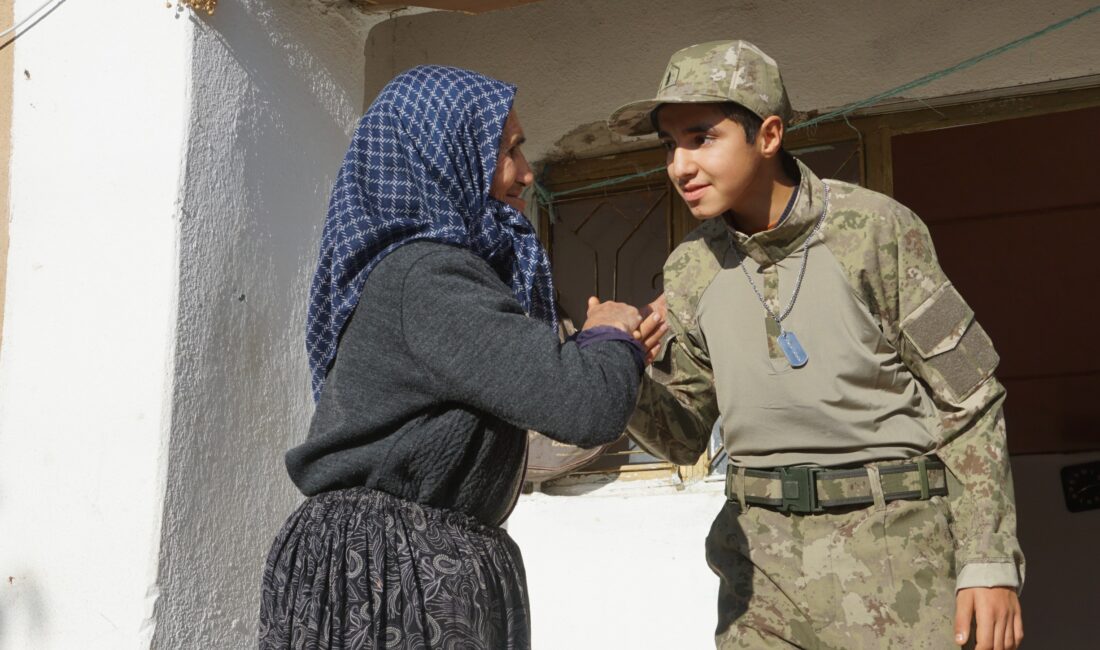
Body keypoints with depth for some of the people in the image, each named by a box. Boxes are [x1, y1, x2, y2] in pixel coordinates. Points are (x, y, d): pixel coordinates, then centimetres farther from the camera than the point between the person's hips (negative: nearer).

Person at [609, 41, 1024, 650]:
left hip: (891, 547, -3)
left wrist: (991, 563, -8)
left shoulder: (874, 228, -10)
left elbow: (967, 400, -6)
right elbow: (683, 435, 8)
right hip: (762, 556, 4)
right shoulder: (690, 270, 2)